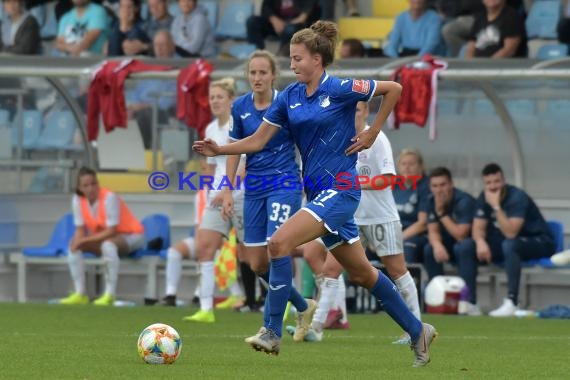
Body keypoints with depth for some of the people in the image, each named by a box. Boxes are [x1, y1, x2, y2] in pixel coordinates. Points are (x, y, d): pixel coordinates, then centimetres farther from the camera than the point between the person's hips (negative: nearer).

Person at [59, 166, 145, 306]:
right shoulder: (78, 200, -9)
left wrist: (84, 240, -29)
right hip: (103, 236, 7)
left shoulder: (109, 197, -27)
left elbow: (111, 231, -27)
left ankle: (109, 295, -36)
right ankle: (80, 293, -8)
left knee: (108, 244, -38)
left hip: (131, 236, -7)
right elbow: (80, 229, -3)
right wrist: (78, 241, -26)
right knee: (73, 245, -10)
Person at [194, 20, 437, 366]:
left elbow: (394, 89, -4)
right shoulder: (289, 97, 7)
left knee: (280, 243, -22)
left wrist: (372, 133, -6)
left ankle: (273, 334, -17)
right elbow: (258, 141, 6)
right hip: (318, 192, 8)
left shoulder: (340, 89, -12)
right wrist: (219, 150, -8)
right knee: (361, 273, 14)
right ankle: (417, 331, 27)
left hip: (339, 190, -8)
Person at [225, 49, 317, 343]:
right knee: (257, 264, 5)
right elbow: (234, 150, 12)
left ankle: (269, 328, -9)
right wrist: (228, 191, 8)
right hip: (254, 189, 5)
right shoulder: (240, 107, 3)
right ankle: (304, 307, 27)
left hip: (285, 184, -5)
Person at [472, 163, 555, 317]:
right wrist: (481, 242, -27)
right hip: (509, 240, 7)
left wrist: (496, 206, -39)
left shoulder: (517, 197, -25)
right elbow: (478, 228, -5)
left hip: (540, 242, -7)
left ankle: (511, 302, -39)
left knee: (509, 245, -39)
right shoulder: (484, 197, -4)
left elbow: (510, 233, -34)